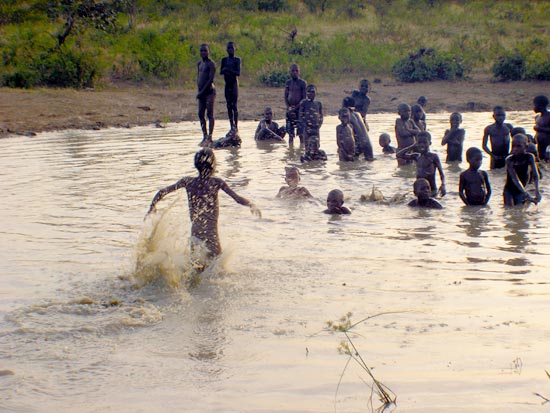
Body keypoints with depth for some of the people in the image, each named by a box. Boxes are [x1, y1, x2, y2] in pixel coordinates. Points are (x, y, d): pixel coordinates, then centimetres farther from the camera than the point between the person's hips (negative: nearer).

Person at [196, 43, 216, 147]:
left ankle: (210, 138, -7)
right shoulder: (199, 64, 15)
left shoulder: (211, 64, -10)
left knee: (210, 114, -7)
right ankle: (205, 136, 14)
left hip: (209, 91, -8)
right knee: (201, 114, 7)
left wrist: (202, 91, -17)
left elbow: (211, 79, -16)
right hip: (202, 92, 8)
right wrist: (199, 90, 4)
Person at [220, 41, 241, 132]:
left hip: (234, 84, -5)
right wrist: (224, 70, -14)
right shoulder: (224, 60, 11)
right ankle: (232, 126, 7)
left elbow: (238, 73, -11)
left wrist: (228, 70, -21)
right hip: (227, 84, 5)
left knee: (234, 105, -9)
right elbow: (221, 72, 8)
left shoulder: (237, 60, -2)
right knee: (229, 105, 4)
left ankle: (236, 126, -8)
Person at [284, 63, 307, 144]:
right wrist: (288, 107, -7)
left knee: (301, 131, -5)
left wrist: (295, 108, -14)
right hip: (290, 109, 3)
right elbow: (285, 96, 10)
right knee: (290, 132, 5)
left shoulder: (302, 83, -2)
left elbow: (304, 98, -6)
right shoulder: (288, 82, 9)